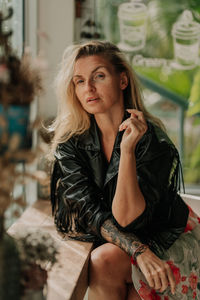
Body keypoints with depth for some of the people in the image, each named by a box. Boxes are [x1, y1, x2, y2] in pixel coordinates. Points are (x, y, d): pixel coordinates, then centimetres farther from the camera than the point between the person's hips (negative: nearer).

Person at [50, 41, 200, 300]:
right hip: (108, 242, 3)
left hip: (167, 238, -3)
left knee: (103, 261, -29)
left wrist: (127, 150, -36)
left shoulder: (152, 140, -22)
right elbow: (90, 211, -17)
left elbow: (127, 219, -27)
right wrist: (140, 251, -32)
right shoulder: (70, 144, -10)